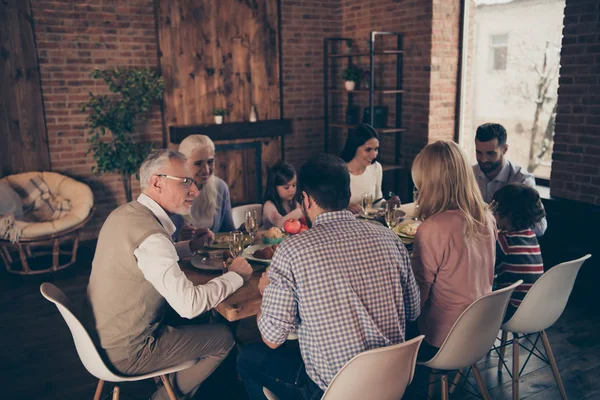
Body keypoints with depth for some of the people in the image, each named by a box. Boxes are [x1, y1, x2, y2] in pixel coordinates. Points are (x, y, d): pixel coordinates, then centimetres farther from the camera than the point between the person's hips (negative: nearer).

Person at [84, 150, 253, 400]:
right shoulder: (151, 234, -30)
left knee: (203, 322, 23)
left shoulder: (123, 213, -1)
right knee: (223, 338, 5)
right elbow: (190, 305, -30)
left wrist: (191, 246, 5)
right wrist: (236, 276, -16)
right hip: (125, 352, -9)